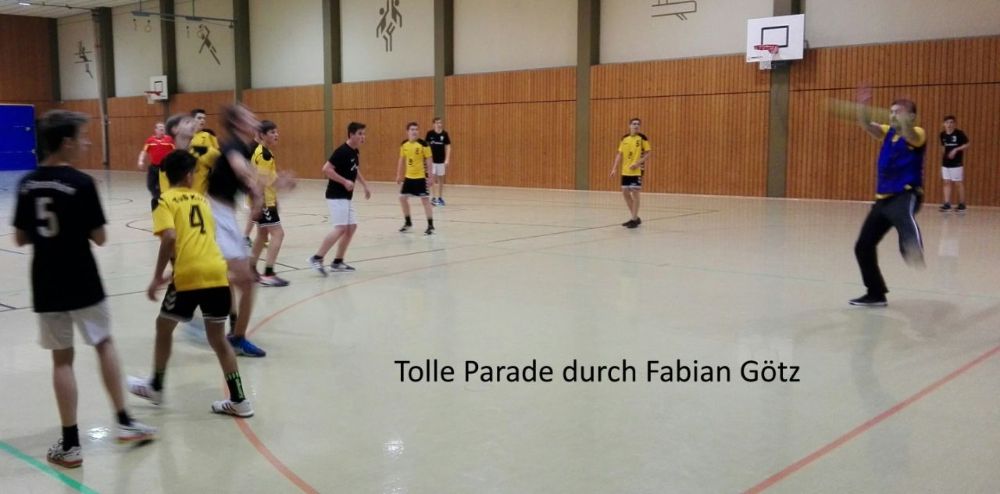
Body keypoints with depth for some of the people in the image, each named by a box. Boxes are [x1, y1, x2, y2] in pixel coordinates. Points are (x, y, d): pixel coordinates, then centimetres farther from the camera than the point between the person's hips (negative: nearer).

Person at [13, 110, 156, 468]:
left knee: (62, 358, 8)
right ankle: (124, 421, 20)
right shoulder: (81, 183, -14)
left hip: (46, 284, 4)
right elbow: (99, 238, -11)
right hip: (82, 282, -3)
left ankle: (70, 444, 11)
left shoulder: (27, 184, 1)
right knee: (104, 344, 16)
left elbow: (20, 238, 6)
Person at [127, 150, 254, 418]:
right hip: (216, 272, 5)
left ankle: (155, 387, 34)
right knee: (218, 338, 13)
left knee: (164, 326, 20)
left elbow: (169, 238, -12)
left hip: (189, 275, -4)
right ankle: (239, 401, 12)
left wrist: (157, 277, -5)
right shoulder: (201, 199, 21)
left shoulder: (165, 200, 4)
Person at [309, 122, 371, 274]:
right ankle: (317, 258, -9)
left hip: (346, 196, 10)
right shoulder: (342, 151, -17)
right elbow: (326, 169, -22)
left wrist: (365, 186, 20)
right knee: (340, 228, -16)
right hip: (336, 196, -10)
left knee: (351, 227, 8)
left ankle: (337, 262, 15)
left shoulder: (356, 152, 11)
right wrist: (345, 181, -23)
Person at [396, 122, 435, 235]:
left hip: (421, 177, -6)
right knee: (403, 198, 10)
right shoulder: (404, 145, 2)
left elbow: (428, 161, -11)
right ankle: (408, 223, 27)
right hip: (408, 176, 6)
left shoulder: (423, 144, -14)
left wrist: (431, 177, -13)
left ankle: (430, 226, 1)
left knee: (425, 199, -5)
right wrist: (399, 175, 15)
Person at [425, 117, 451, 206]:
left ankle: (440, 198, 18)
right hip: (431, 160, -1)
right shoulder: (430, 133, -6)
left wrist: (447, 159, -8)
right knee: (432, 179, -3)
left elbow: (448, 147, -1)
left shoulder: (445, 134, -4)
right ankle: (433, 198, 4)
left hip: (441, 160, 1)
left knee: (441, 179, 9)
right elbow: (426, 146, 1)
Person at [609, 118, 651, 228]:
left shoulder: (642, 138, -6)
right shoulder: (624, 138, 9)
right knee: (625, 192, 8)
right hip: (625, 171, 6)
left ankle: (634, 219, 0)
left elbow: (647, 154, -7)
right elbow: (620, 154, 12)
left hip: (637, 170, -6)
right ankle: (634, 217, 22)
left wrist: (637, 163, -19)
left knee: (634, 192, -8)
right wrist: (614, 168, 4)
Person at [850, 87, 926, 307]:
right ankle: (876, 294, 24)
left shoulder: (917, 135, -4)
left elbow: (908, 133, -29)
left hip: (905, 195, -8)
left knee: (904, 221, -43)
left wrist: (904, 120, -49)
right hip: (883, 198, 8)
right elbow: (866, 125, -2)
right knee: (863, 247, 10)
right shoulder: (888, 132, 14)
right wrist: (863, 106, -20)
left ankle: (914, 249, -76)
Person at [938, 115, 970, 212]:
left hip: (957, 163, -5)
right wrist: (944, 156, 13)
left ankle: (962, 204, 12)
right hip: (945, 163, 5)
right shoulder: (943, 134, 4)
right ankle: (947, 204, 6)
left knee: (958, 183, 2)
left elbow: (967, 145, -8)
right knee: (947, 183, 4)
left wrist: (956, 150, -19)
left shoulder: (959, 133, -10)